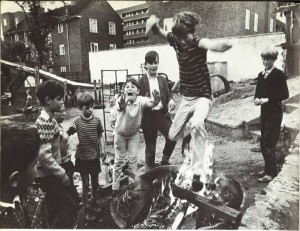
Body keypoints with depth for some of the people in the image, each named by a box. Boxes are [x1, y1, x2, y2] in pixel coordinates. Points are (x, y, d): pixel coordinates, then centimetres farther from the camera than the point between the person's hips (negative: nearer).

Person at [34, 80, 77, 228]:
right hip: (48, 175, -10)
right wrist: (62, 174, -20)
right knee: (69, 208, -1)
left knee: (57, 209, 20)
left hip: (50, 174, 10)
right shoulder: (46, 121, -22)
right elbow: (44, 155, -28)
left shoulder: (47, 119, 9)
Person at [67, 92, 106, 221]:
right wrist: (70, 130, -33)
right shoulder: (77, 122, -9)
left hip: (94, 156, 3)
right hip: (82, 157, -2)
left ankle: (94, 203, 39)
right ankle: (86, 209, 22)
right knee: (85, 184, 6)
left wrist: (102, 149, 1)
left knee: (95, 182, 17)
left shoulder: (97, 120, -3)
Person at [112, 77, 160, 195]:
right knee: (119, 160, 9)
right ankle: (115, 187, 24)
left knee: (133, 158, 4)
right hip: (120, 133, -1)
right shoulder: (121, 101, -27)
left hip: (134, 133, 1)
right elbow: (119, 107, -49)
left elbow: (150, 103, -42)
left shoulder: (141, 100, -24)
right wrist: (122, 106, -72)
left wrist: (156, 101, -65)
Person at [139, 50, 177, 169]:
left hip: (162, 114, 3)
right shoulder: (141, 81, 1)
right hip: (148, 117, -2)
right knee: (150, 146, 7)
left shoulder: (162, 80, 12)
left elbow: (168, 95, 9)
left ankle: (165, 161, 11)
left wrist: (171, 101, -12)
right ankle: (151, 169, 29)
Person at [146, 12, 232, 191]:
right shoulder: (176, 40, -2)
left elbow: (211, 45, -40)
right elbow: (158, 31, 4)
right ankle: (191, 132, 46)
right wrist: (154, 24, -20)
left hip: (202, 97, -6)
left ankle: (197, 175, -29)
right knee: (173, 136, 14)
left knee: (197, 124, -38)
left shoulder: (198, 42, -19)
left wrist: (223, 45, -63)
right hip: (186, 98, 6)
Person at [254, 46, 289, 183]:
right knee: (264, 143, 12)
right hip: (264, 111, 7)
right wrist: (257, 99, -5)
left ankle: (271, 173, -1)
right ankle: (269, 168, 26)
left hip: (275, 111, -7)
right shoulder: (261, 75, 12)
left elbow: (285, 94, -10)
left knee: (268, 143, -8)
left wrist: (268, 99, -17)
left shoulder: (278, 74, -7)